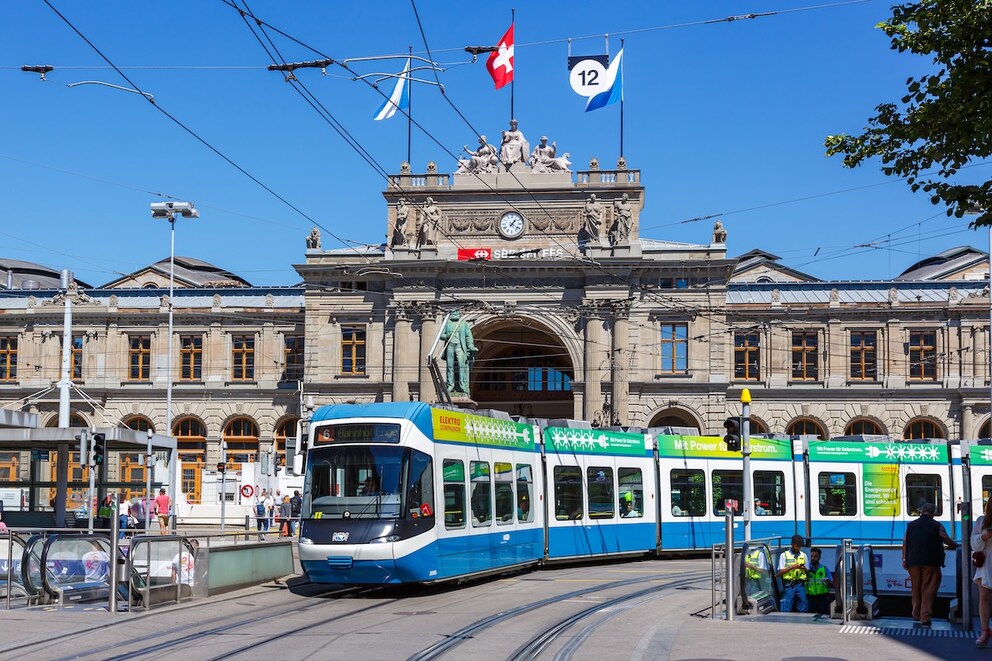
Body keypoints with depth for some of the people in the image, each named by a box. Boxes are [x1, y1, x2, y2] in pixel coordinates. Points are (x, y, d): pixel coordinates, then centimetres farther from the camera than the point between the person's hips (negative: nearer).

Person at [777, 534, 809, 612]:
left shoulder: (803, 555, 13)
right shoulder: (784, 555, 3)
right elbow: (780, 572, -1)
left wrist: (804, 568, -6)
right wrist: (791, 567, -13)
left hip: (800, 585, 3)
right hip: (789, 585, -3)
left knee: (802, 609, 4)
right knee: (786, 609, -7)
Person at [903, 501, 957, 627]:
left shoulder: (911, 525, 8)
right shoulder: (937, 526, 0)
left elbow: (905, 543, 7)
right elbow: (946, 540, 3)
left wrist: (904, 559, 11)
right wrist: (955, 546, 23)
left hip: (914, 561, 3)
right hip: (931, 562, -3)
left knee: (916, 588, 14)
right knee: (928, 589, -2)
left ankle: (916, 614, 21)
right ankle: (925, 616, -11)